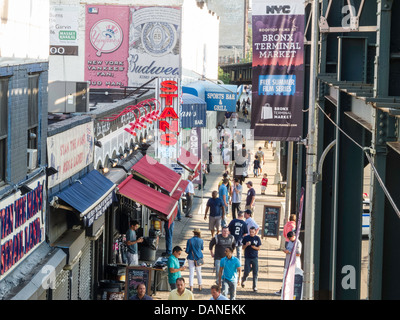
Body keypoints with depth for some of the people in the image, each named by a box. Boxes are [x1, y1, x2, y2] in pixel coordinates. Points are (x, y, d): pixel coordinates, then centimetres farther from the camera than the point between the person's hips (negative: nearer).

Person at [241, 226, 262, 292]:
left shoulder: (257, 238, 1)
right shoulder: (246, 238, -1)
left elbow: (258, 248, 4)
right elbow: (243, 248, 4)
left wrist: (254, 247, -15)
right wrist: (246, 245, -16)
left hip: (255, 257, 1)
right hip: (247, 257, -1)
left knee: (255, 272, -2)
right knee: (247, 272, -2)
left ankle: (254, 286, 8)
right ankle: (243, 279, 31)